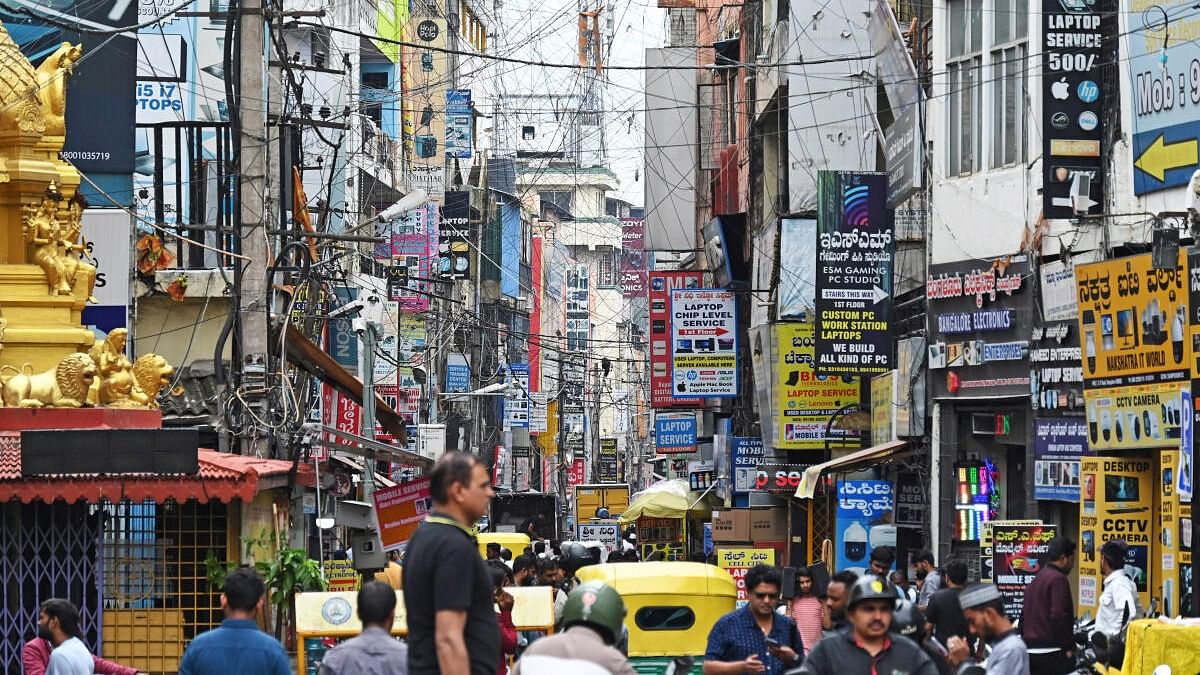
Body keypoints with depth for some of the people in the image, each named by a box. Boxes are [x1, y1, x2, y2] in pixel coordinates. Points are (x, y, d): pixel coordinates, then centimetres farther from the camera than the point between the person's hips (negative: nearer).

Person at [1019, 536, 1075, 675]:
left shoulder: (1036, 580, 17)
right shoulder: (1059, 579, -10)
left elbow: (1024, 615, 20)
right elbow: (1059, 616, -18)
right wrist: (1068, 647, -14)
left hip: (1031, 650, 9)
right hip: (1052, 653, -9)